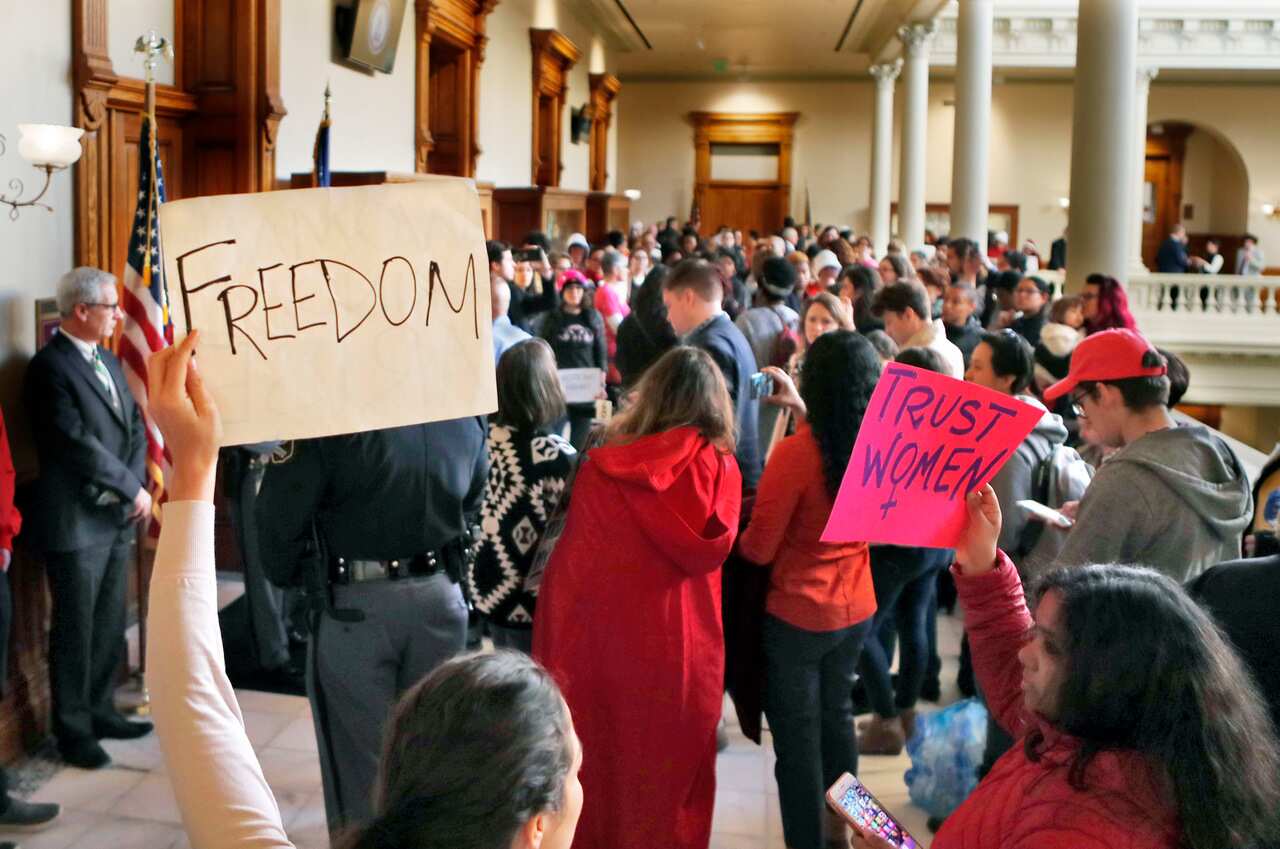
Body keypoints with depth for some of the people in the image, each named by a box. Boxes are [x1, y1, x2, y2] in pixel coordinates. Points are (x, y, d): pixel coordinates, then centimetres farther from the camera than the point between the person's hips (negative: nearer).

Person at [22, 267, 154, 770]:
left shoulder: (109, 361, 13)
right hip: (76, 521, -8)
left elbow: (134, 426, 11)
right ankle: (73, 729, 15)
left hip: (118, 517, 8)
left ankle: (101, 711, 28)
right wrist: (133, 488, -13)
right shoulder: (50, 366, -14)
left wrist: (133, 487, -5)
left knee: (109, 626, 15)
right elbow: (78, 442, -20)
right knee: (74, 631, 4)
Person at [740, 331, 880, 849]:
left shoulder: (796, 452, -25)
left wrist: (734, 533, 4)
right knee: (836, 718, 24)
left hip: (796, 616, -6)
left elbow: (758, 549, -16)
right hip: (856, 610, 6)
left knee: (797, 735, 7)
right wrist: (801, 411, 19)